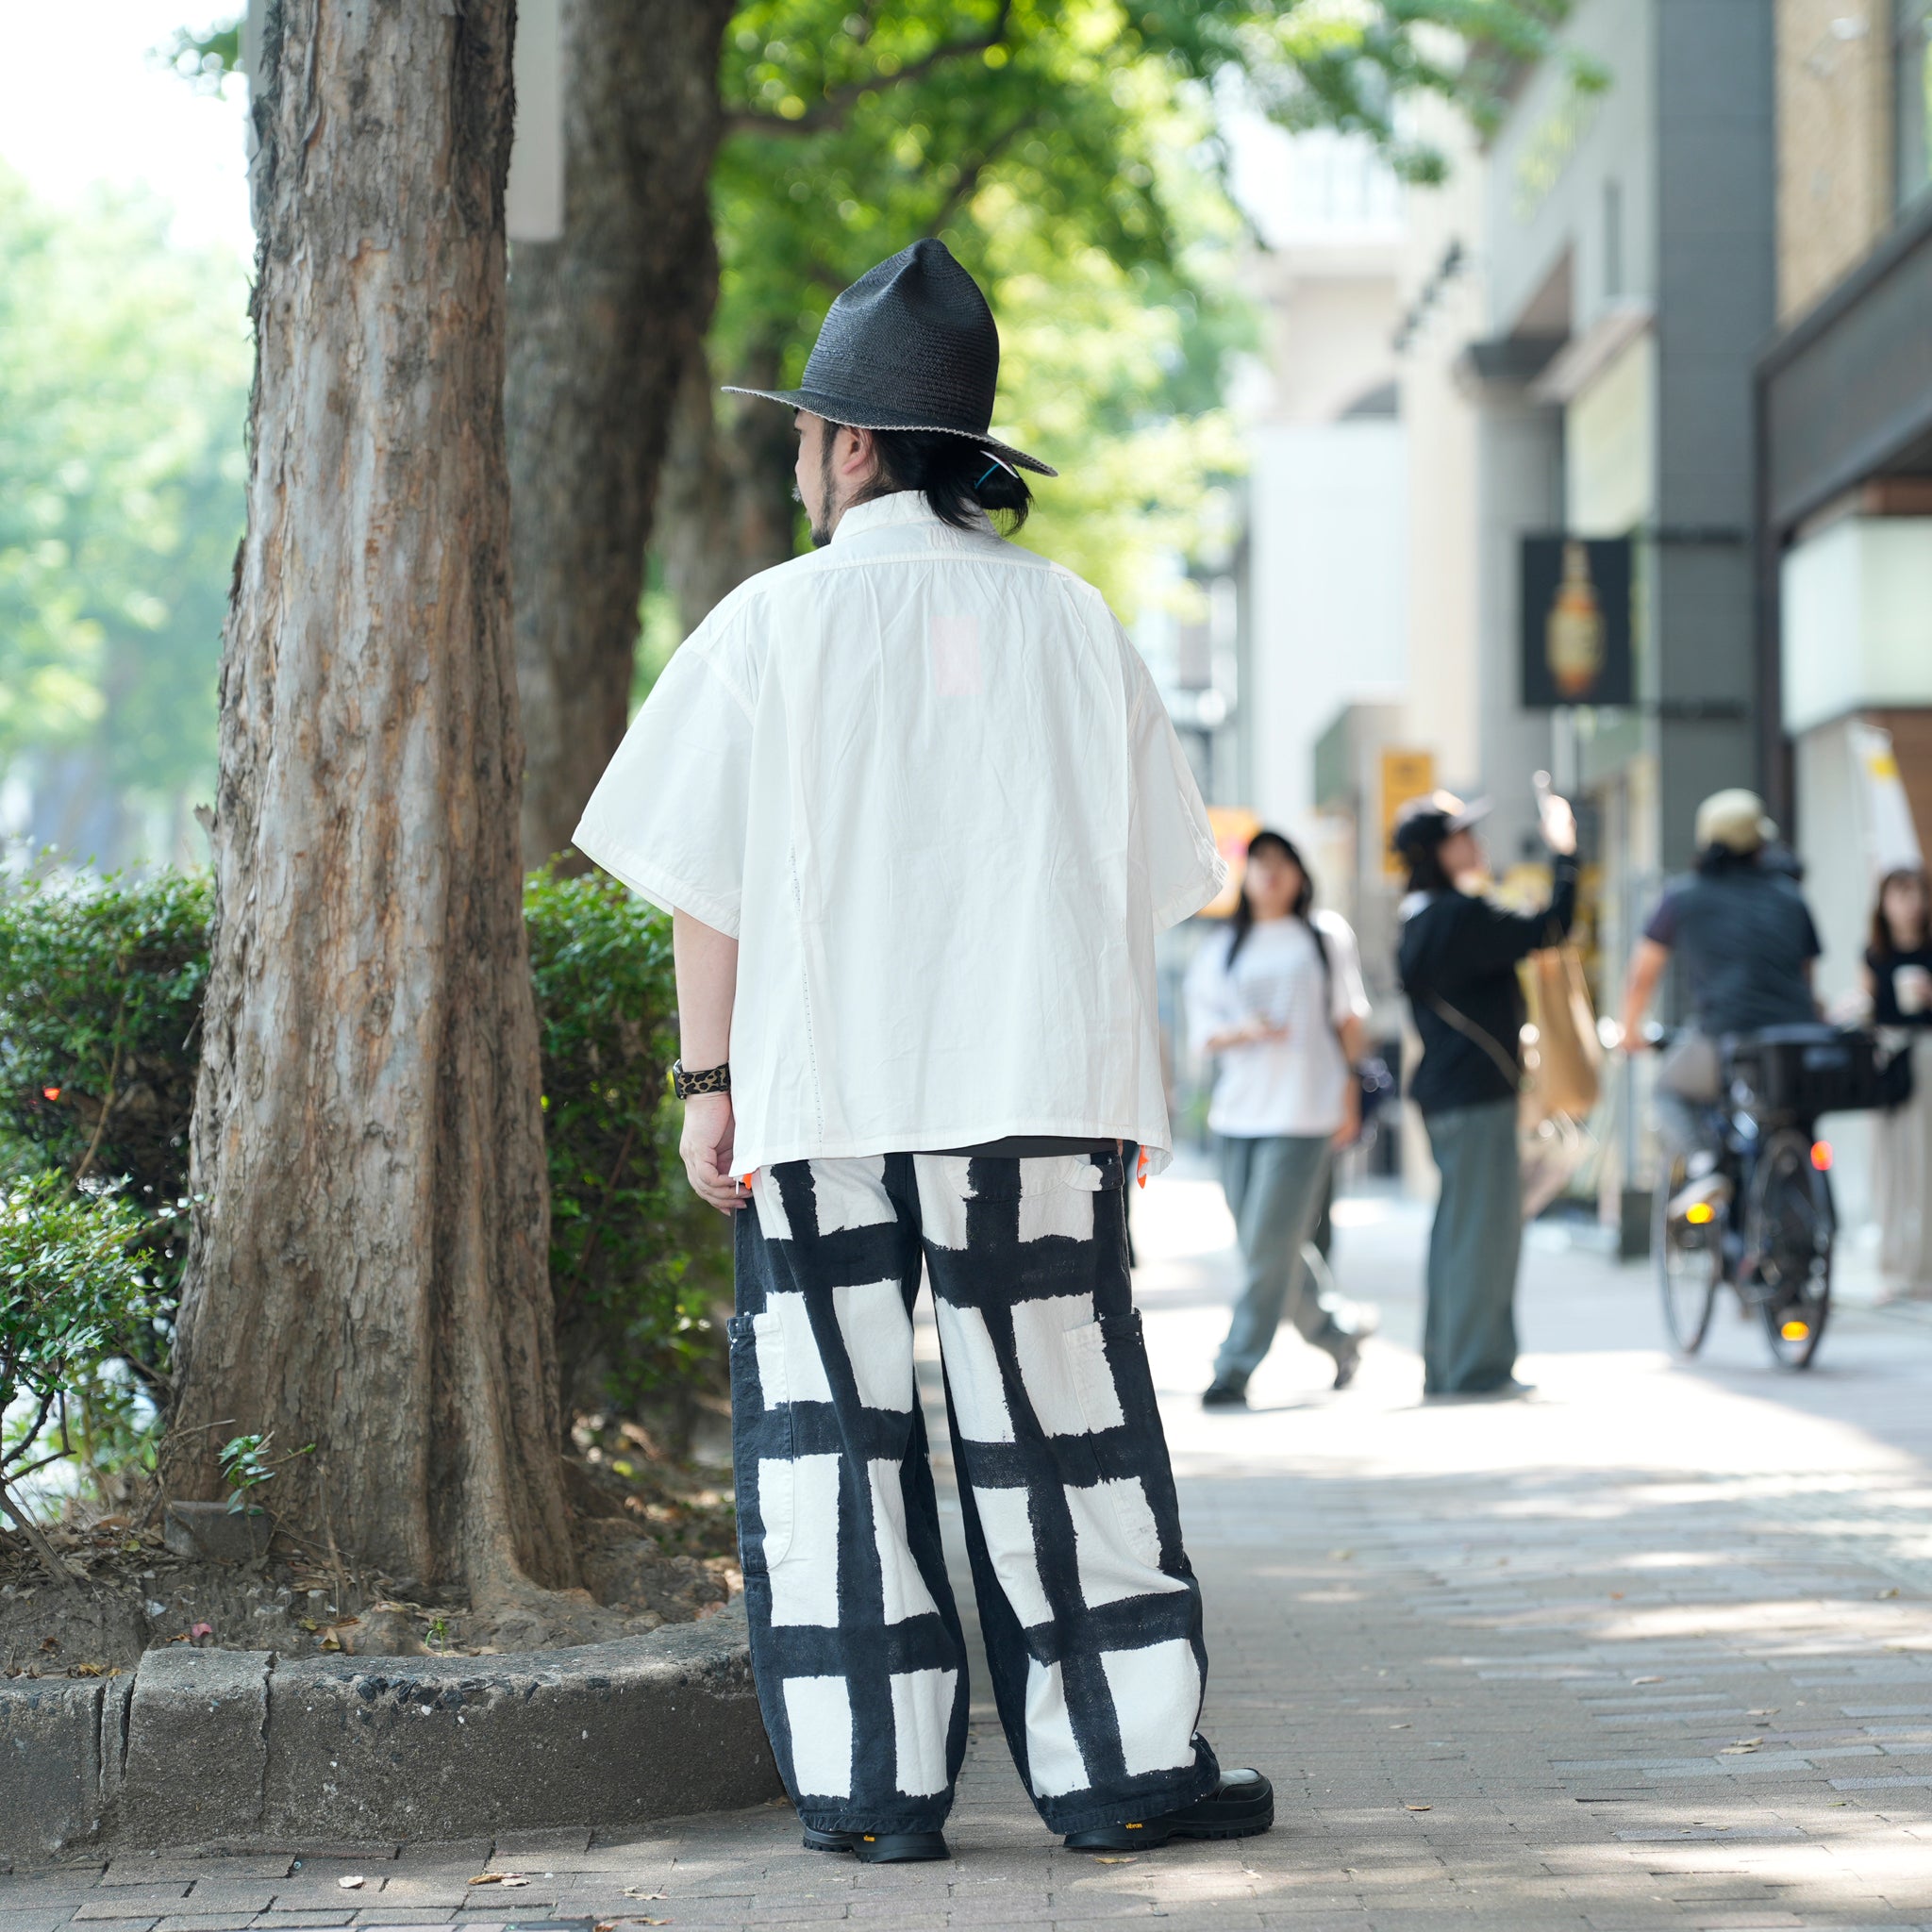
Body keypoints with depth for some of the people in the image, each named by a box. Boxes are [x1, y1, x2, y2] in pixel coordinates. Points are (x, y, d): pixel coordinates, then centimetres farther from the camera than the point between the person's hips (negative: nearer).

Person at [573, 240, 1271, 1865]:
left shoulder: (777, 620, 0)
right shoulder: (1066, 617, 7)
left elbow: (710, 880, -1)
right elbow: (1146, 873, 9)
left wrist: (708, 1080, 4)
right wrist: (1127, 1082, 15)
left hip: (824, 1090, -2)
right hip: (1040, 1084, 2)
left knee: (837, 1427, 4)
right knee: (1056, 1425, 5)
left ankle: (877, 1780, 3)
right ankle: (1124, 1762, 6)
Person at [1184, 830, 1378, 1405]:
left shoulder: (1325, 936, 7)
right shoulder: (1220, 951, 11)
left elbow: (1349, 1018, 9)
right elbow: (1204, 1029, 7)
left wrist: (1350, 1093, 4)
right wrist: (1245, 1031, -13)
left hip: (1304, 1111, -4)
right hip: (1238, 1112, 4)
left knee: (1270, 1244, -11)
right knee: (1259, 1246, 5)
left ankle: (1235, 1369, -10)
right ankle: (1340, 1330, 27)